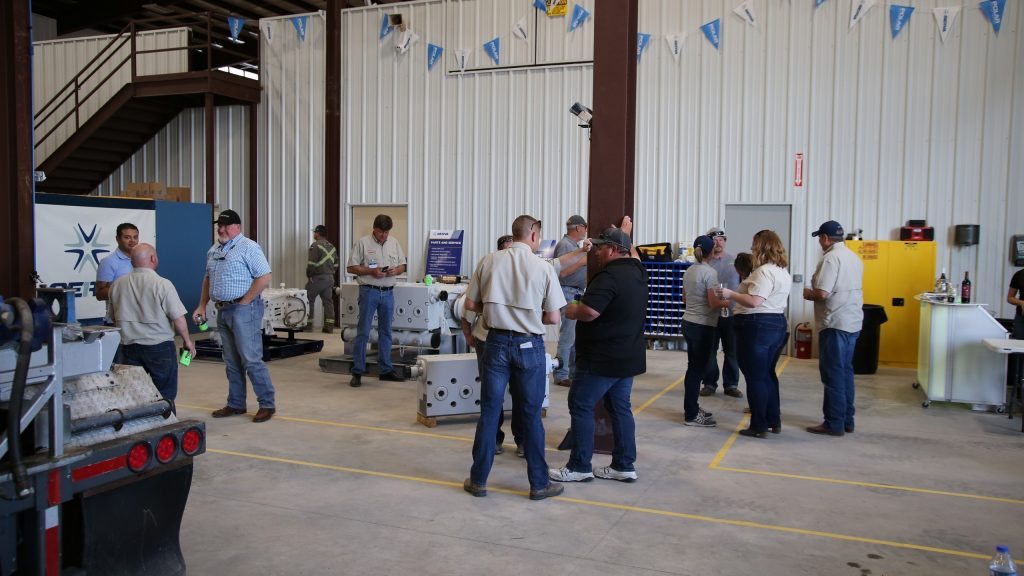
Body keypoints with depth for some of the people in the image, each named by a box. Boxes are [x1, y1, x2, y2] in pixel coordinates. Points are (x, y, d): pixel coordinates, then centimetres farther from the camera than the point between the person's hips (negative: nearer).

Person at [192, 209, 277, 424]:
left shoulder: (248, 248, -10)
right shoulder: (213, 250, 15)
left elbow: (264, 277, -16)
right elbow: (208, 279, 23)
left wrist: (244, 302, -14)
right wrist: (202, 306, 14)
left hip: (244, 309, -8)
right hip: (223, 310, 8)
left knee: (251, 359, -8)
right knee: (231, 361, 13)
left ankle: (267, 404, 0)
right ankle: (235, 404, 22)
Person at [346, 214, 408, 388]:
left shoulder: (394, 243, 10)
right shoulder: (363, 243, -3)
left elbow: (402, 266, 15)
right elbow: (351, 268, -4)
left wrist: (396, 270, -8)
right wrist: (371, 271, -16)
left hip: (388, 293, 5)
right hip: (369, 291, -4)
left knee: (385, 332, 11)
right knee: (363, 332, -4)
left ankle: (385, 370, 19)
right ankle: (357, 372, 2)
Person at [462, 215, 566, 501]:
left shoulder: (489, 261, -1)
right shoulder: (544, 268, -8)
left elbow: (470, 304, 4)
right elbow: (553, 317, -5)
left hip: (497, 342, 2)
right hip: (529, 345, -2)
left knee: (489, 411, 10)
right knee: (532, 415, 8)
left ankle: (478, 480, 18)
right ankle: (539, 483, 17)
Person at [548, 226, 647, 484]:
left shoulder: (609, 276, -21)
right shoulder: (638, 271, 9)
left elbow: (589, 312, -30)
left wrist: (572, 310, -10)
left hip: (602, 358, -9)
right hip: (628, 356, 9)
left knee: (581, 406, 0)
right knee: (620, 407, 14)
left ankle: (580, 467, 5)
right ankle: (624, 466, 17)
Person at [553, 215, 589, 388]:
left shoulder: (574, 245, 18)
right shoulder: (564, 245, -12)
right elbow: (563, 272, -21)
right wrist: (583, 261, -19)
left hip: (578, 293, 10)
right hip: (568, 292, -10)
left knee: (578, 334, 14)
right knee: (567, 336, -9)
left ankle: (575, 372, 23)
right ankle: (561, 375, -4)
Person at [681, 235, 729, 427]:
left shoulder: (689, 271, 8)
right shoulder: (709, 272, -16)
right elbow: (714, 303, -18)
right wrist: (726, 302, 0)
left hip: (688, 323, 8)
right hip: (703, 326, -8)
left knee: (694, 368, 17)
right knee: (697, 370, -1)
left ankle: (692, 409, 27)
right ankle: (691, 415, 5)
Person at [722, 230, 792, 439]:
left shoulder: (764, 271, -18)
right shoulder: (784, 272, 14)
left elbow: (754, 301, -25)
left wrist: (730, 294, -14)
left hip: (757, 326, -10)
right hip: (777, 325, 10)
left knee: (756, 378, -2)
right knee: (768, 374, 18)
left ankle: (759, 427, 4)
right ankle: (774, 421, 24)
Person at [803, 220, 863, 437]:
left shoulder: (831, 258, -15)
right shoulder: (854, 257, 13)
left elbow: (822, 294, -21)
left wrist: (808, 294, -1)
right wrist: (814, 293, 18)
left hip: (835, 324, -9)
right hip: (853, 322, 9)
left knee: (833, 374, -3)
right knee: (846, 372, 15)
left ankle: (834, 423, 1)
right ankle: (847, 420, 21)